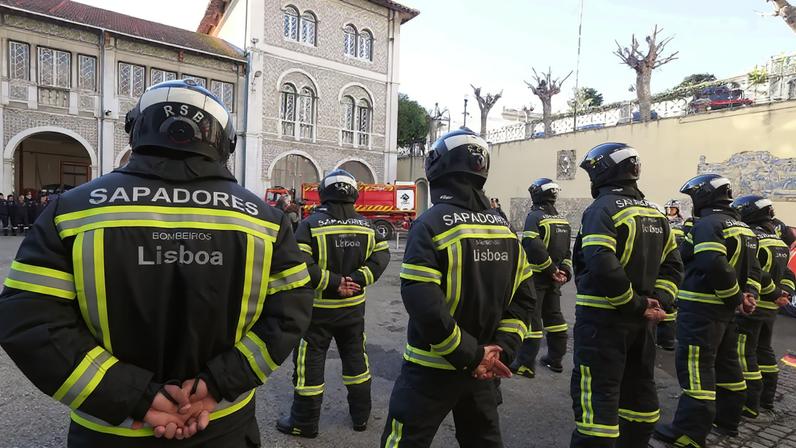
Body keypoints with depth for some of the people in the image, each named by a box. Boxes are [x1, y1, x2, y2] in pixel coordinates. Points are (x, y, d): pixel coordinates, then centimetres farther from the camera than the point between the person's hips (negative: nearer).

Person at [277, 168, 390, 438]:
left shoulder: (311, 224, -13)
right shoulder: (366, 225, 1)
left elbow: (300, 264, -22)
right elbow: (381, 256, -4)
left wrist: (333, 282, -16)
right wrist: (357, 280, -10)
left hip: (319, 308, -4)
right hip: (354, 306, 4)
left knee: (309, 362, 9)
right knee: (355, 357, 18)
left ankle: (304, 423, 20)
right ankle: (361, 415, 31)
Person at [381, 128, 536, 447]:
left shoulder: (432, 223, -18)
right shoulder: (504, 227, 3)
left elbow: (422, 304, -26)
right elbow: (524, 298, 4)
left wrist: (472, 355, -16)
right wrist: (501, 347, -1)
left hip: (431, 368, -6)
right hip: (480, 369, 6)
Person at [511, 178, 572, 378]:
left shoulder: (535, 216, -13)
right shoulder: (563, 220, 12)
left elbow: (534, 247, -25)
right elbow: (567, 250, 11)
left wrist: (552, 270, -16)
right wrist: (564, 271, 4)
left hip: (537, 276, -7)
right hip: (553, 279, 7)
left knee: (531, 318, -2)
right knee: (554, 315, 16)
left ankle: (526, 364, 2)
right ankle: (555, 359, 26)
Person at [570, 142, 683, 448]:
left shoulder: (603, 208, -14)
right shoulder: (654, 213, 13)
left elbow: (602, 267, -27)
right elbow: (672, 265, 12)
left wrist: (635, 305, -16)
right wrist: (658, 301, 2)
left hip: (602, 317, -9)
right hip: (639, 320, 9)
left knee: (597, 396, -4)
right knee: (638, 388, 21)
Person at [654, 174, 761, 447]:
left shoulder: (708, 224, -15)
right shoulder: (743, 228, 16)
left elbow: (714, 265, -26)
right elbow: (752, 268, 16)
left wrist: (734, 297, -15)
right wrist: (749, 294, 4)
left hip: (701, 309, -10)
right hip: (725, 311, 10)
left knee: (695, 368, -6)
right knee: (725, 364, 20)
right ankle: (727, 421, 34)